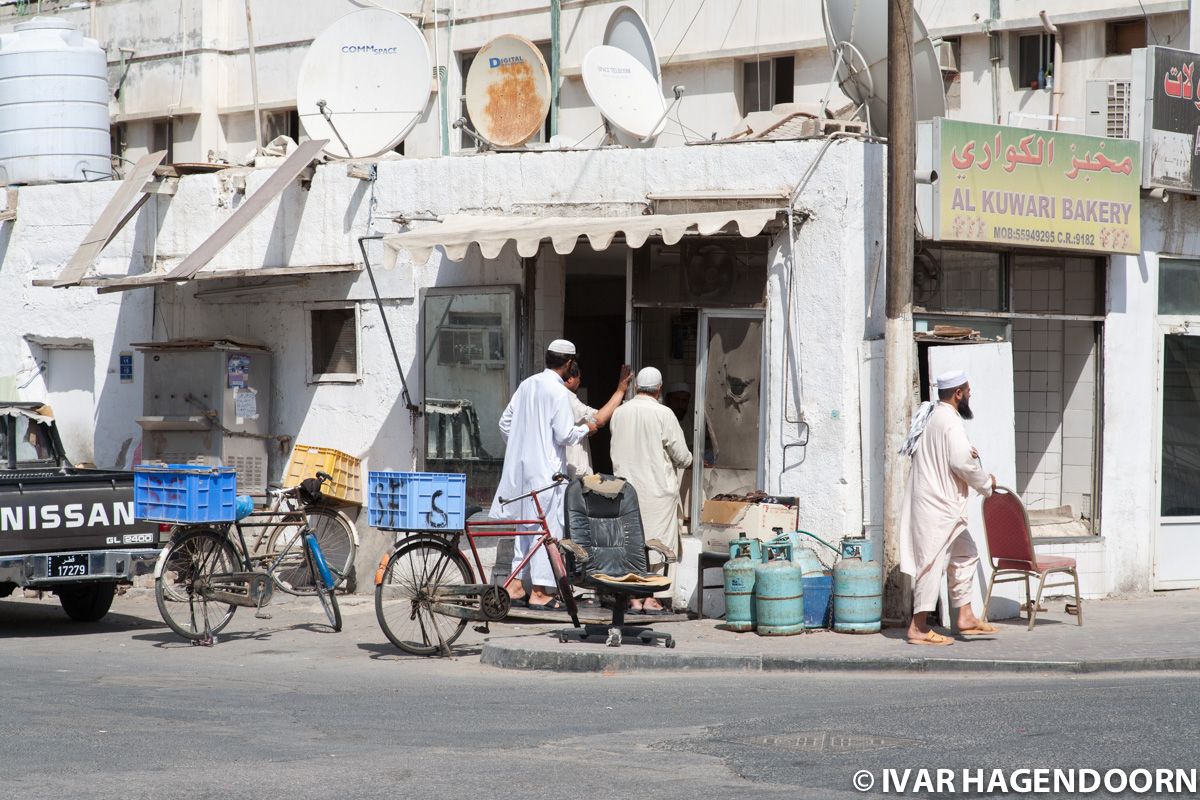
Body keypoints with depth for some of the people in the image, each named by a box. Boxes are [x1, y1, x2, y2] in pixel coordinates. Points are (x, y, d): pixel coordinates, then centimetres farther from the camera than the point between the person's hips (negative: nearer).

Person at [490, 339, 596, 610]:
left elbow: (505, 422, 14)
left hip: (522, 465, 8)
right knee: (548, 528, -3)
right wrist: (585, 429, 3)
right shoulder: (559, 391, -13)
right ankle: (539, 592, -3)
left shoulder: (527, 385, 9)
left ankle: (517, 584, 19)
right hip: (547, 470, -8)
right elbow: (565, 435, -16)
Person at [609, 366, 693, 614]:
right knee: (657, 541, 1)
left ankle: (633, 599, 9)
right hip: (658, 488, -5)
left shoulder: (619, 413, 4)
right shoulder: (663, 414, -11)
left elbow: (616, 450, 12)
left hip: (627, 488, 5)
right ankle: (651, 598, -1)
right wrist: (687, 461, 16)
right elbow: (681, 455, -6)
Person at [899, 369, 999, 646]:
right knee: (933, 562, -6)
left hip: (938, 504, 10)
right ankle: (919, 627, -3)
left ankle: (966, 617, 20)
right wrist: (987, 483, -6)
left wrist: (966, 453, 5)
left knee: (965, 556, 17)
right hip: (939, 506, -10)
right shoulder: (950, 421, -18)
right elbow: (962, 463, -23)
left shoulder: (932, 417, 13)